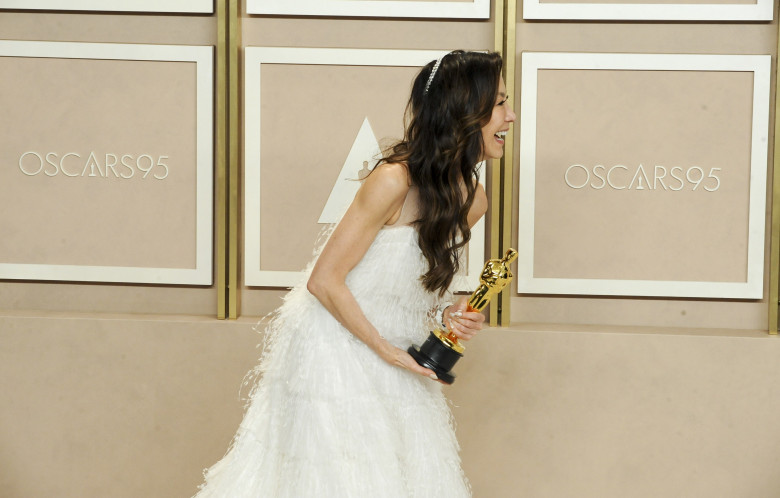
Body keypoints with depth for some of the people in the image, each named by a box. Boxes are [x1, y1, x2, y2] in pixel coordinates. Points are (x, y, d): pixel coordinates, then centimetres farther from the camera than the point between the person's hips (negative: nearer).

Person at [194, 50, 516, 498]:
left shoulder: (473, 200, 1)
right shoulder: (395, 180, -23)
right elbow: (324, 281, -20)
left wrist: (442, 314, -4)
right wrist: (386, 350, -15)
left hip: (395, 363, 8)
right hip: (334, 349, -8)